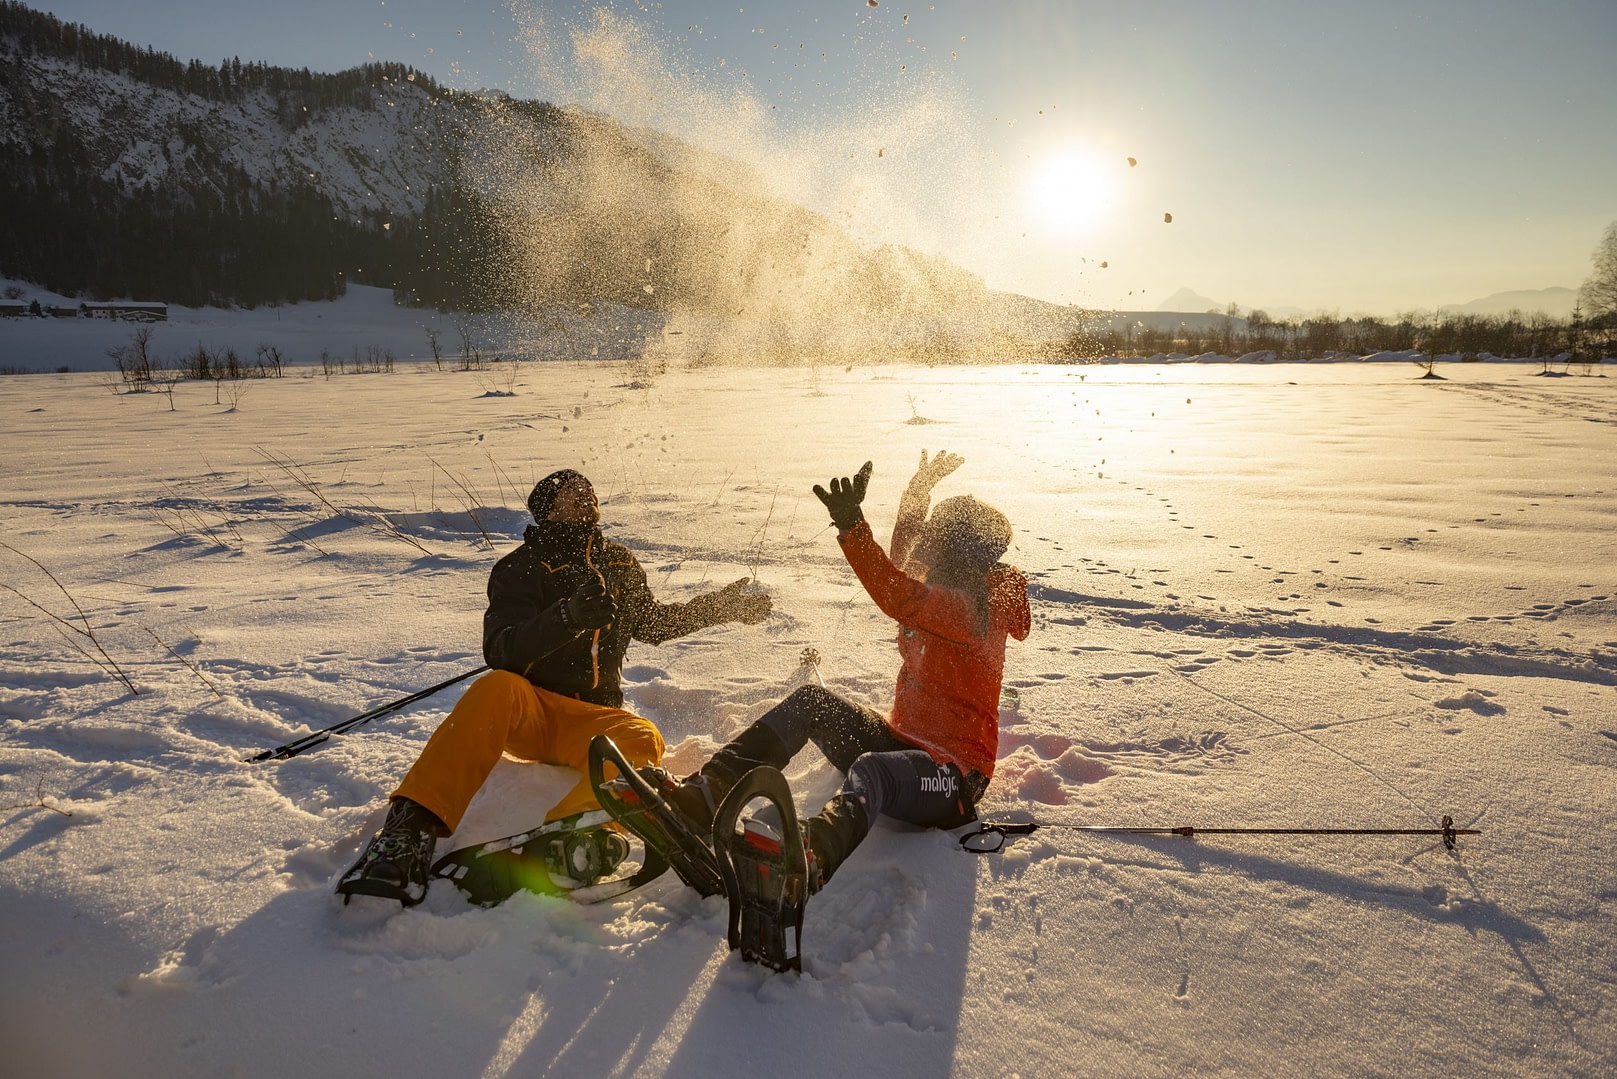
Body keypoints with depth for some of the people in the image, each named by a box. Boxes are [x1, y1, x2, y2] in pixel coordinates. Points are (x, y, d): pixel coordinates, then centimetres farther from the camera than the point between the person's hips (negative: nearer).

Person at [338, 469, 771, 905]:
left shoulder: (620, 564, 17)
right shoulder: (522, 569, 1)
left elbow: (651, 623, 34)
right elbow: (501, 652, -15)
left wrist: (719, 607, 27)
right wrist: (569, 616, -31)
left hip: (591, 721, 3)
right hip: (529, 711, -3)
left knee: (641, 740, -30)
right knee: (497, 689, -36)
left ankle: (565, 840, -56)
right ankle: (412, 829, -44)